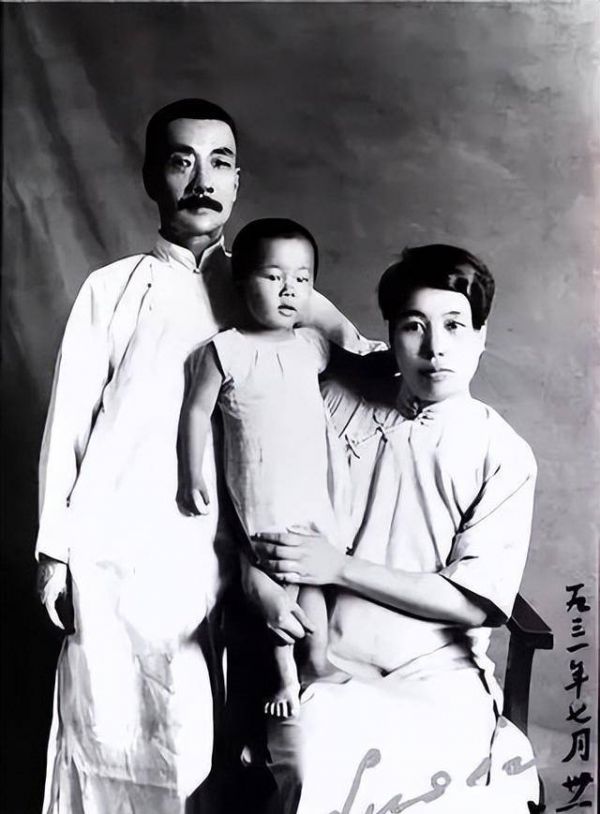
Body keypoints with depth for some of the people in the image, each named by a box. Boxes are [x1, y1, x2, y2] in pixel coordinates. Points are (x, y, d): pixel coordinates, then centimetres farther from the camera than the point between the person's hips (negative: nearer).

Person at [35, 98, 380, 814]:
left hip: (214, 551, 1)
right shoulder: (112, 288, 3)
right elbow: (69, 421, 4)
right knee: (112, 728, 9)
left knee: (199, 734, 7)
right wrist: (53, 550, 3)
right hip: (114, 548, -1)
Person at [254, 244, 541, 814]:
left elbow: (473, 602, -7)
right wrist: (257, 572, -10)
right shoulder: (341, 403, 2)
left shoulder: (504, 457, -3)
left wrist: (340, 567, -14)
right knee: (309, 743, -28)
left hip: (436, 678, -1)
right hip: (329, 662, 2)